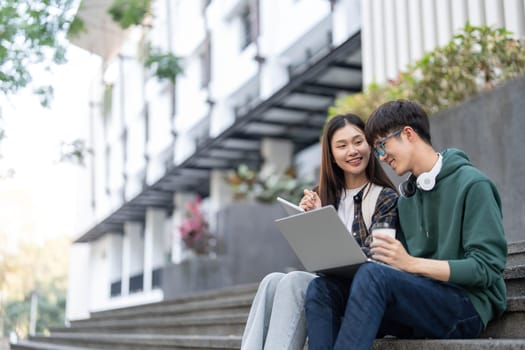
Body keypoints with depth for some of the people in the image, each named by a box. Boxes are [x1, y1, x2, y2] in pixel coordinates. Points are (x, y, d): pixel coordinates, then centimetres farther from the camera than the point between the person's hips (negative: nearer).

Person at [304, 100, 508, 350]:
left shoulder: (473, 185, -4)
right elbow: (402, 267, 11)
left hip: (468, 306, -6)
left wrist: (411, 263, -21)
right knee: (323, 288, -14)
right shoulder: (406, 197, 17)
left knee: (372, 275, -32)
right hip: (418, 298, 7)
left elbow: (487, 268, -12)